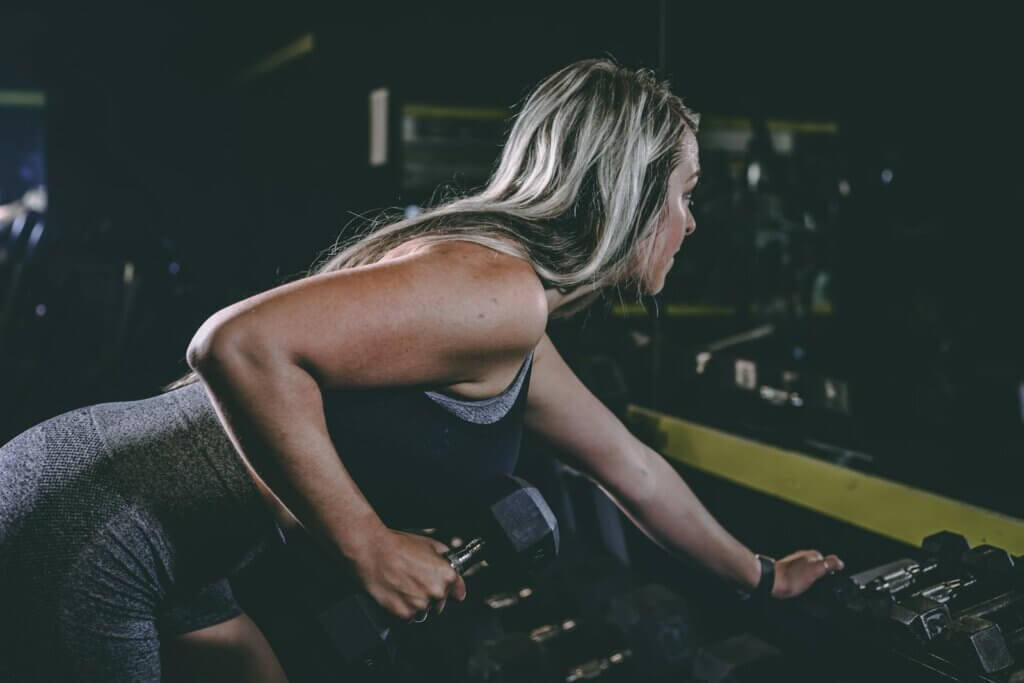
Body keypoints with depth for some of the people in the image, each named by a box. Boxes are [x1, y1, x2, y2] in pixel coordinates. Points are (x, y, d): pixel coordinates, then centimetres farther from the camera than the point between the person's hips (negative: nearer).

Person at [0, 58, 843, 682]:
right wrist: (370, 547, -24)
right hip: (77, 540, -9)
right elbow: (241, 344, -32)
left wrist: (761, 576, 34)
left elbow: (634, 470, 23)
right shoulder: (498, 287, -21)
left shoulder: (515, 340, 11)